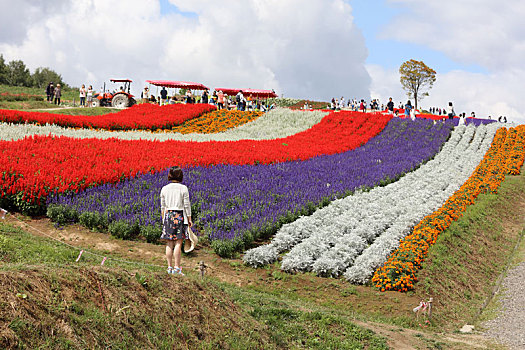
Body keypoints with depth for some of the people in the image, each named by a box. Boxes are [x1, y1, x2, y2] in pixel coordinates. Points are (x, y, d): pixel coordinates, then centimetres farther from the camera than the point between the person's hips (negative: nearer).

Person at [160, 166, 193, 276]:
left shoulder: (164, 189, 6)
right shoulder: (183, 188, -4)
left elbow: (163, 206, 10)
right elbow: (187, 205, -3)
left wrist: (163, 219, 19)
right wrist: (189, 219, 4)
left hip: (168, 215, 3)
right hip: (180, 216, -3)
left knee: (169, 244, 6)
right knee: (178, 243, -3)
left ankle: (170, 267, 7)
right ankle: (177, 268, -5)